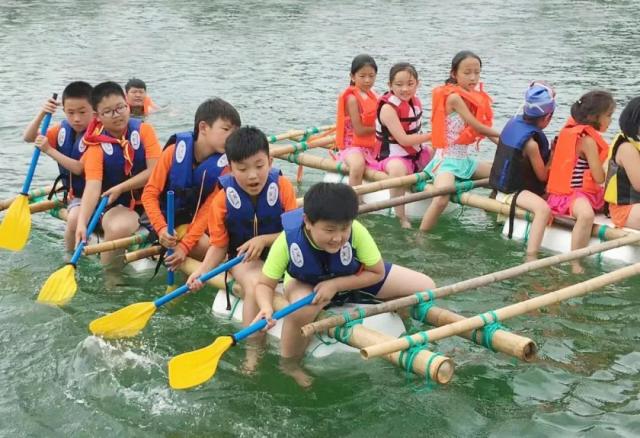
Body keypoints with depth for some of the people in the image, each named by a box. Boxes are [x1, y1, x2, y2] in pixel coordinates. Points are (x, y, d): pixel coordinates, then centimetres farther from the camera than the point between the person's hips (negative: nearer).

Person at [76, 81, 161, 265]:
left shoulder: (144, 130, -2)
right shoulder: (97, 146, -7)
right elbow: (92, 188, -19)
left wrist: (120, 188, -13)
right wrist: (82, 223, -34)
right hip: (118, 206, -2)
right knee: (118, 229, -34)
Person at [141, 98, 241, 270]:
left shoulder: (223, 165, -12)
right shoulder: (175, 151, -17)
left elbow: (208, 209, -15)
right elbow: (149, 194, -14)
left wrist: (185, 246, -25)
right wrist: (161, 229, -29)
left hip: (194, 222, 4)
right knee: (205, 247, -25)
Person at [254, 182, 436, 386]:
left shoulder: (356, 232, -34)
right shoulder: (288, 240, -35)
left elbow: (377, 273, -18)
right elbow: (265, 284, -23)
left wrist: (336, 285, -29)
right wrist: (266, 308, -45)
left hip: (352, 277, 2)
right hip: (306, 283, -2)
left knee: (425, 288, -10)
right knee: (303, 307, -41)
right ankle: (289, 365, -10)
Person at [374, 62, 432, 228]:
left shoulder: (415, 101, 5)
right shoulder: (388, 108, -19)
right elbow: (403, 140, -23)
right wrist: (432, 136, -20)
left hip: (416, 153, 9)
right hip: (392, 157, -9)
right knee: (398, 168, -41)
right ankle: (401, 216, -34)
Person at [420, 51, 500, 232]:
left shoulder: (473, 97, 11)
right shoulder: (454, 97, -16)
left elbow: (482, 129, 5)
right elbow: (477, 128, -16)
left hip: (464, 159, 9)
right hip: (447, 159, -9)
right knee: (442, 199, -34)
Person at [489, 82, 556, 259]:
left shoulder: (515, 121, -1)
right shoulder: (531, 142, -27)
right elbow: (542, 176, -13)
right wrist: (553, 156, 0)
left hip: (504, 182, 11)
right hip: (512, 191, -11)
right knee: (543, 209, -35)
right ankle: (531, 258, -41)